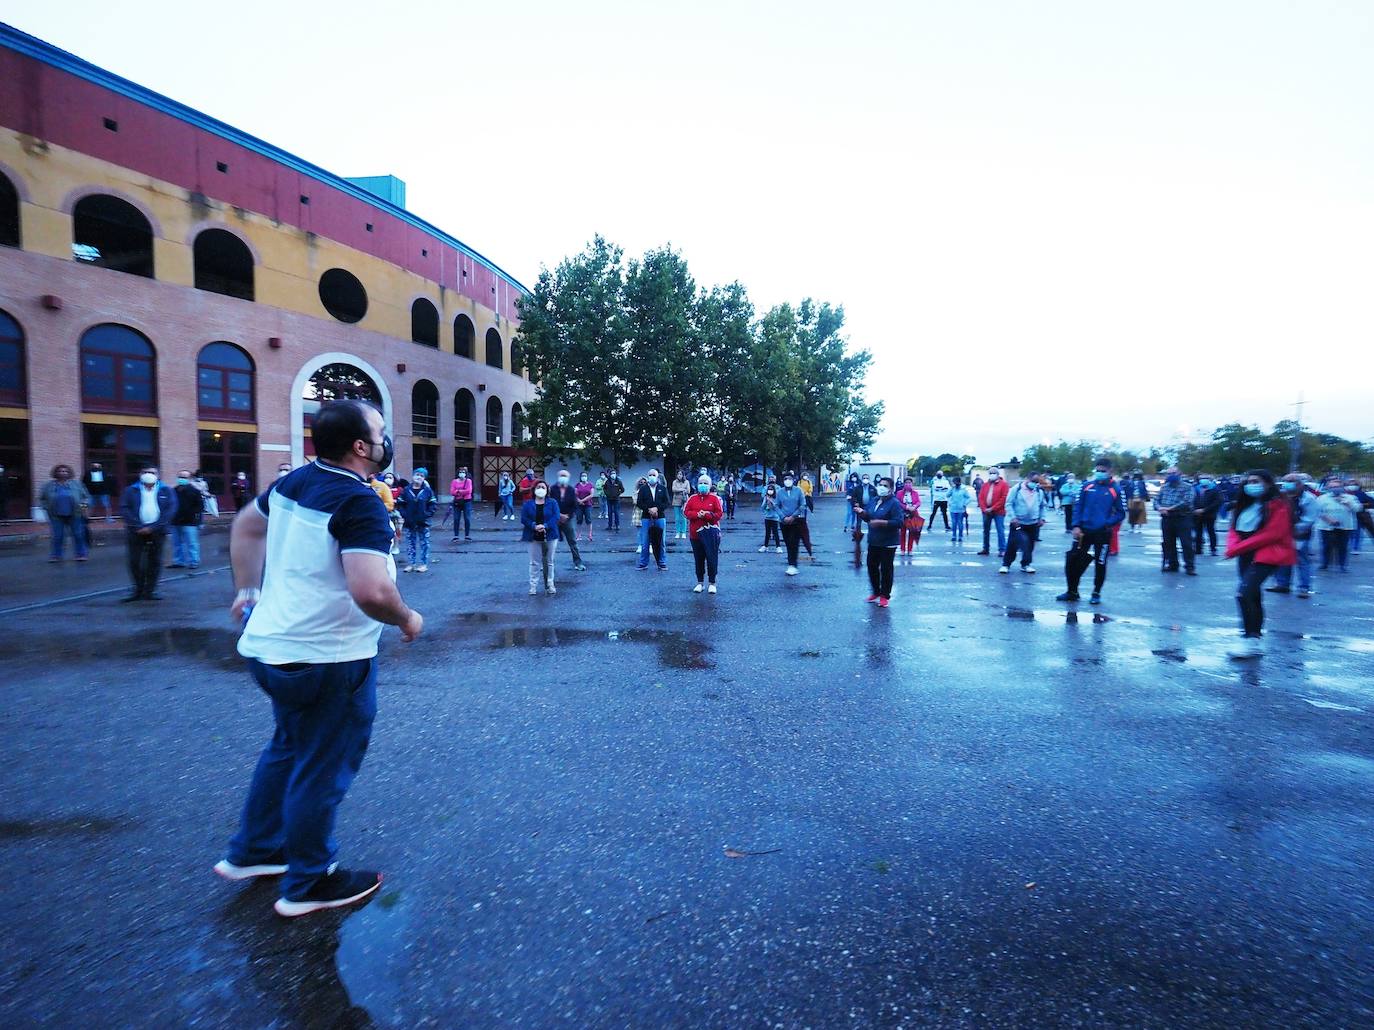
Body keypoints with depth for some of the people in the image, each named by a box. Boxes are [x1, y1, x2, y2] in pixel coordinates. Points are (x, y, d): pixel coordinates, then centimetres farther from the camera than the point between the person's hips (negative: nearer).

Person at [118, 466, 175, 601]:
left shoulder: (166, 491, 6)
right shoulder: (131, 491, 7)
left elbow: (170, 509, -3)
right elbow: (124, 509, -1)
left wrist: (153, 527, -12)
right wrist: (139, 527, -13)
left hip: (157, 532, 0)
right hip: (136, 531, 0)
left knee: (155, 561, 4)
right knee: (135, 561, 1)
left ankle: (150, 591, 12)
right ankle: (138, 590, 14)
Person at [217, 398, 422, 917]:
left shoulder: (294, 481, 4)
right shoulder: (360, 503, -24)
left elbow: (245, 527, 21)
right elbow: (371, 592, -35)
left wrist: (247, 589, 27)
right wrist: (407, 619, -16)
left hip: (270, 644, 9)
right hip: (329, 658, -9)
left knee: (289, 747, 28)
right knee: (323, 768, 9)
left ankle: (251, 853, 43)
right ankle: (308, 884, 27)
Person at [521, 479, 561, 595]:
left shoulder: (552, 503, 2)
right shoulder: (527, 504, 4)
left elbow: (555, 517, -8)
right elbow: (524, 519, -4)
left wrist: (545, 526, -22)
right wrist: (534, 526, -20)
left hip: (550, 537, 0)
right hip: (534, 537, 0)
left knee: (549, 562, 8)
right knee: (535, 563, 2)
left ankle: (550, 585, 18)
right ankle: (533, 586, 9)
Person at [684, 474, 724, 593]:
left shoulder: (715, 498, 1)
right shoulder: (692, 498, 9)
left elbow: (719, 514, -5)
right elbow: (686, 512, 3)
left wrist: (706, 515, -17)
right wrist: (697, 514, -14)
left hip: (711, 533, -3)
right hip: (695, 533, 3)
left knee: (712, 558, -3)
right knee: (698, 558, 8)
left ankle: (712, 583, 9)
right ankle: (700, 582, 20)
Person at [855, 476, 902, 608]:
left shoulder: (894, 503, -12)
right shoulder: (874, 500, 10)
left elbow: (899, 522, -21)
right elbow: (868, 517, 20)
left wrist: (881, 522, -28)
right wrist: (861, 512, -2)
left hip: (888, 543, -7)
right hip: (873, 541, 7)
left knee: (886, 569, 1)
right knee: (872, 566, 12)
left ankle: (885, 596, 12)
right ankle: (876, 592, 29)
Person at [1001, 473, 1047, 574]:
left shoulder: (1039, 491, 8)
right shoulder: (1017, 489, -5)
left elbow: (1042, 506, 19)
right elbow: (1009, 504, -6)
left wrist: (1042, 518, 7)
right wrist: (1013, 517, -15)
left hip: (1033, 524, 4)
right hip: (1018, 524, -4)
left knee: (1030, 546, 7)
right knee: (1011, 545, -3)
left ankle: (1025, 564, 20)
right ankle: (1006, 564, 8)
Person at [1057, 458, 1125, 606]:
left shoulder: (1115, 490, -3)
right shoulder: (1087, 486, 3)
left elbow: (1120, 513, -1)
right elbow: (1078, 507, 4)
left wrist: (1107, 524, -15)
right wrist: (1076, 526, -5)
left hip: (1102, 534, -2)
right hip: (1084, 531, 2)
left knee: (1100, 564, 7)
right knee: (1072, 560, 3)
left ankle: (1096, 594, 24)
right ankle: (1072, 591, 19)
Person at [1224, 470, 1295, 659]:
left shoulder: (1277, 505, -8)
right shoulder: (1245, 504, 15)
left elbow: (1271, 534, -16)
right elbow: (1234, 529, 14)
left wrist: (1238, 548, -17)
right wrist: (1233, 546, -8)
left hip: (1266, 556, -8)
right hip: (1246, 555, 8)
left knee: (1244, 594, -19)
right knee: (1253, 597, 13)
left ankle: (1250, 640, -13)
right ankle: (1256, 640, 21)